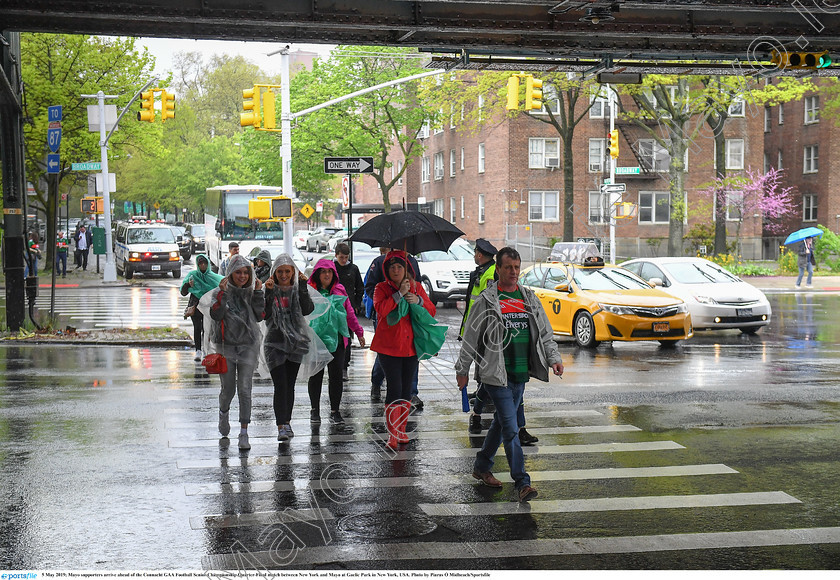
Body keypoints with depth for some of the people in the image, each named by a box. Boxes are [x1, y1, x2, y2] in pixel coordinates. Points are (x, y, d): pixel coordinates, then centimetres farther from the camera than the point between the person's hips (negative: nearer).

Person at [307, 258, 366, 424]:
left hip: (336, 340, 2)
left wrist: (359, 332, 17)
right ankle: (315, 409, 20)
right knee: (316, 375, 6)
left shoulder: (340, 291, 9)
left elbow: (349, 313, 16)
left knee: (336, 375, 0)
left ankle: (335, 411, 9)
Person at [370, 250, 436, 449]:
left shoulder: (416, 287, 9)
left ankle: (401, 431, 22)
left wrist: (418, 301, -11)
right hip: (389, 346, -4)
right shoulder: (382, 288, -1)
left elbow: (432, 311, 7)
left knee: (407, 389, 10)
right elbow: (381, 309, -20)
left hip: (410, 345, 4)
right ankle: (392, 435, -5)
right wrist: (400, 294, -21)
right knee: (395, 388, -10)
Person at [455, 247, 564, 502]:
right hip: (496, 375, -6)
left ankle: (482, 467, 34)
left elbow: (544, 333, 15)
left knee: (501, 422, 17)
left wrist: (554, 358, 1)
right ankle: (522, 483, -9)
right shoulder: (486, 301, -5)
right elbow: (470, 338, 0)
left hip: (520, 374, 6)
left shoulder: (529, 299, 11)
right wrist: (462, 370, 2)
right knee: (510, 428, -10)